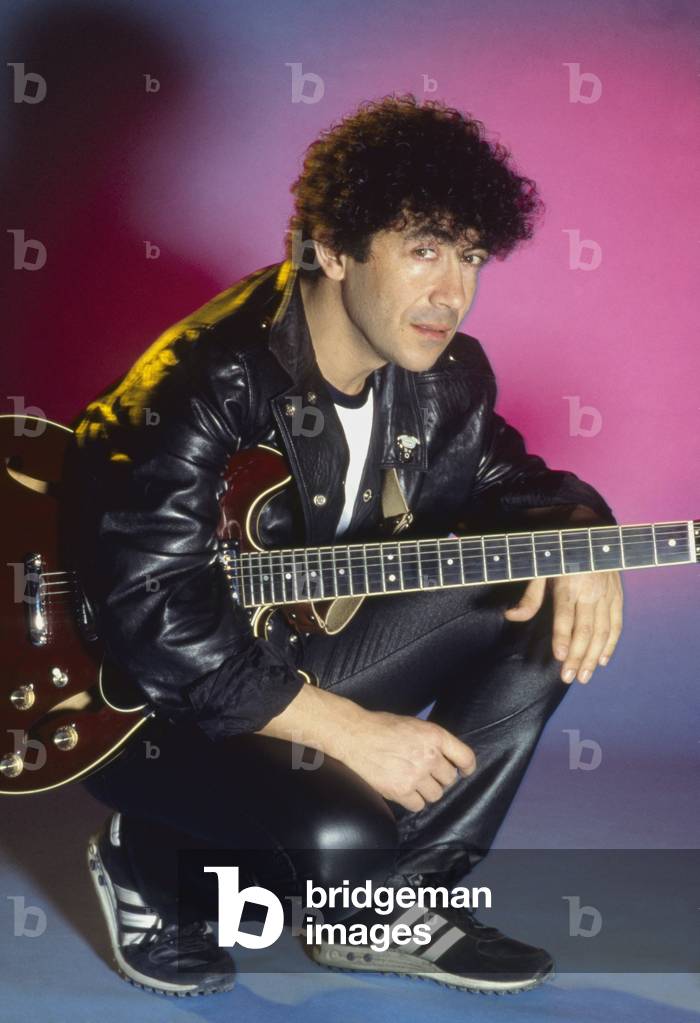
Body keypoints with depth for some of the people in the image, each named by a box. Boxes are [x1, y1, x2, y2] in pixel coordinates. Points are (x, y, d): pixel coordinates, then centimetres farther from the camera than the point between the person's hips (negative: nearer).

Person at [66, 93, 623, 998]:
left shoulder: (442, 374, -5)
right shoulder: (207, 387, -29)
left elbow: (503, 479, 11)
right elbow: (155, 617, -32)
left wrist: (575, 536, -15)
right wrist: (354, 731, -29)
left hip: (304, 643, 8)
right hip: (153, 699, -7)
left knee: (544, 615, -6)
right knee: (341, 835, -32)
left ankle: (395, 905, 3)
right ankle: (149, 865, 3)